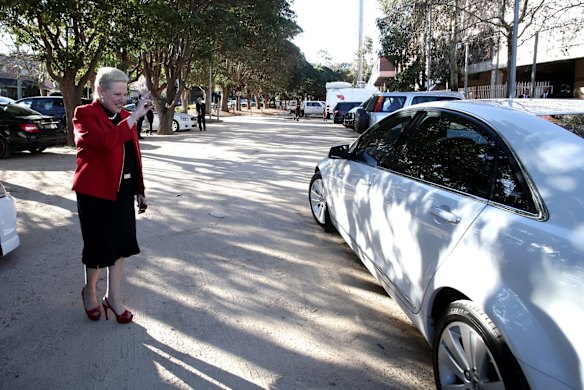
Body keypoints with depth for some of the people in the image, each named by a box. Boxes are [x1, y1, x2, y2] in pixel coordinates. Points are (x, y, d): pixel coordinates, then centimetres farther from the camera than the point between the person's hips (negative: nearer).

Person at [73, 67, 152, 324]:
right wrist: (135, 116, -27)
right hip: (96, 192, -6)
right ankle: (90, 291, 33)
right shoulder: (85, 114, -9)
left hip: (122, 192, 6)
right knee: (100, 246, 6)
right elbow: (107, 141, -29)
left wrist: (139, 190, 14)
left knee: (120, 245, 10)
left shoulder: (125, 117, 11)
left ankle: (114, 298, 24)